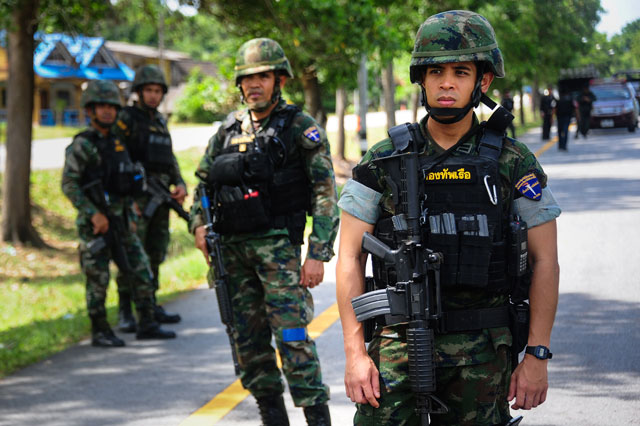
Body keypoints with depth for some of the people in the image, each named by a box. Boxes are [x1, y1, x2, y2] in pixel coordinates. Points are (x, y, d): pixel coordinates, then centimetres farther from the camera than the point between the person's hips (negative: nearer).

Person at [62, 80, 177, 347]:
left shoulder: (117, 143, 13)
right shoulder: (82, 145, -9)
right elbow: (69, 184, -15)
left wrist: (131, 213, 15)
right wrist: (94, 214, -20)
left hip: (122, 222, 7)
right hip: (95, 224, -7)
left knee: (142, 272, 6)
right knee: (98, 279, -1)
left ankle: (147, 325, 14)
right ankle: (100, 332, 9)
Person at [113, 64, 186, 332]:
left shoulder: (160, 121, 18)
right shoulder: (126, 119, -4)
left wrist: (180, 184, 7)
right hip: (136, 195, -7)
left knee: (156, 253, 11)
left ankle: (150, 306, 20)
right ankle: (125, 313, -8)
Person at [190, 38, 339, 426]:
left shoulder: (301, 128, -4)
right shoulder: (229, 129, 12)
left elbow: (326, 193, -8)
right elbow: (204, 180, 24)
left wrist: (319, 254, -14)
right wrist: (199, 223, 6)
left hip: (277, 245, -6)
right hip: (233, 248, 6)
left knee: (291, 335, -13)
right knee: (248, 339, 8)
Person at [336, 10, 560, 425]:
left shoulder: (513, 164, 1)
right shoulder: (384, 162, 1)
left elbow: (544, 261, 3)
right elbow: (350, 258, 2)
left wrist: (537, 358, -3)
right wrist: (355, 352, -6)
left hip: (481, 352, 1)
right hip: (399, 341, 0)